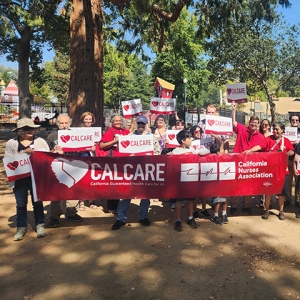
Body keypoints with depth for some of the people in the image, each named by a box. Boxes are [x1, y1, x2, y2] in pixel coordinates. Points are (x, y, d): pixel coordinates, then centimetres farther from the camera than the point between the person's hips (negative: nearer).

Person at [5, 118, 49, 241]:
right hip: (19, 178, 1)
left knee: (37, 202, 7)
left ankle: (40, 225, 23)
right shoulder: (11, 143, 4)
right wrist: (23, 152, -16)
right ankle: (21, 227, 23)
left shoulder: (40, 141, 4)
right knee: (21, 204, 8)